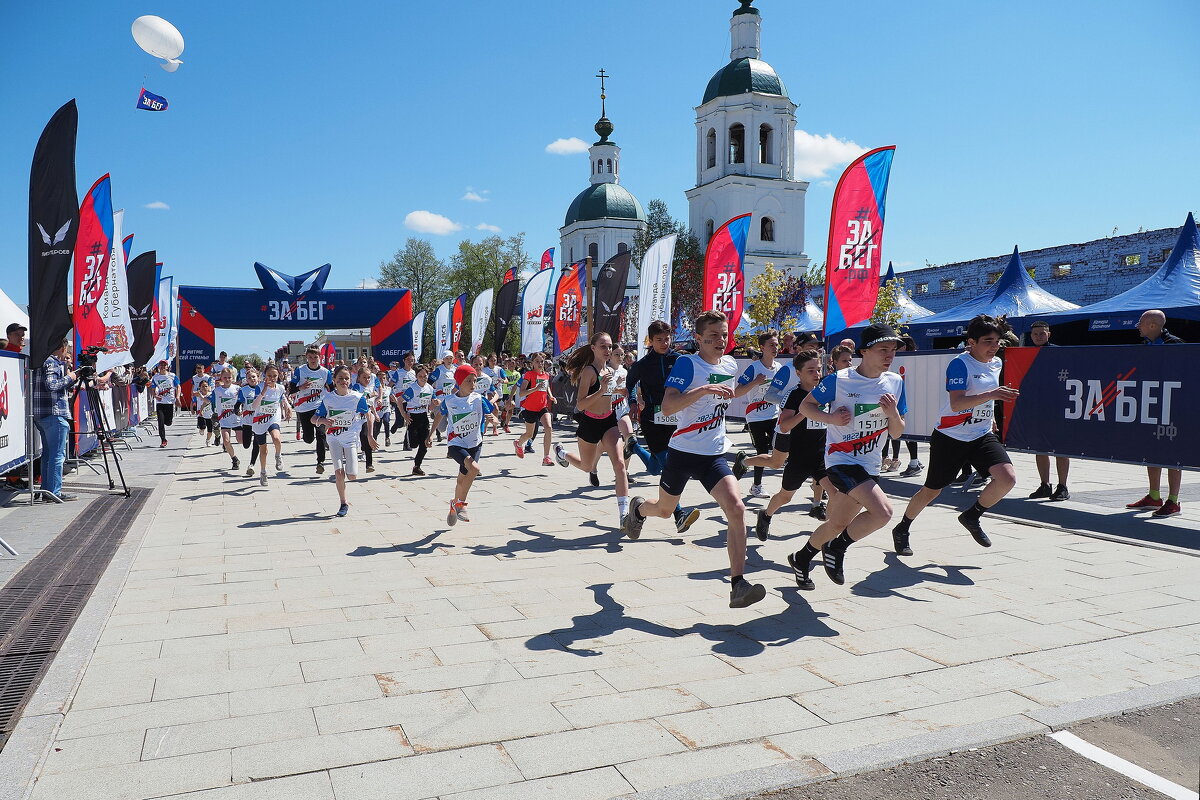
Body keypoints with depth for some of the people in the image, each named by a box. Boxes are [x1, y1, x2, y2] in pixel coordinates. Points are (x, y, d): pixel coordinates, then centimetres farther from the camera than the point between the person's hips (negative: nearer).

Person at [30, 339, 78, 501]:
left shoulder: (54, 362, 19)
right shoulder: (51, 362, -8)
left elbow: (64, 386, 25)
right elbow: (51, 385, -22)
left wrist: (66, 368, 18)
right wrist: (69, 377, -8)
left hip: (41, 415, 10)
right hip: (54, 414, -10)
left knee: (48, 454, 13)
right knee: (57, 454, -8)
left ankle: (47, 491, 16)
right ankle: (54, 492, -8)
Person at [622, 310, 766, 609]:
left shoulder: (731, 365, 5)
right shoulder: (687, 364, -15)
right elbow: (667, 407, -28)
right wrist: (704, 389, -36)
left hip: (715, 455, 4)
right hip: (683, 452, -3)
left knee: (736, 508, -19)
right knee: (665, 509, 18)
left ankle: (738, 585, -17)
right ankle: (638, 508, 57)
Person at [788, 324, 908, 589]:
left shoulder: (895, 383, 2)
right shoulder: (838, 380, -11)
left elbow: (896, 433, 5)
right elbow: (805, 405, 0)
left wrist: (893, 413, -15)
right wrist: (830, 418, -17)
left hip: (869, 466, 6)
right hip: (840, 460, -6)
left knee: (837, 524, 13)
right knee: (882, 511, -25)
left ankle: (801, 558, 39)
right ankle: (837, 548, -1)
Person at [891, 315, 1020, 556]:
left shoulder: (996, 363, 6)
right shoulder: (959, 364, -18)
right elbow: (956, 403, -30)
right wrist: (991, 394, -39)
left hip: (982, 436, 6)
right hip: (950, 438, -6)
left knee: (1008, 478, -17)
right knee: (932, 491, 6)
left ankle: (972, 517, 9)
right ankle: (902, 529, 30)